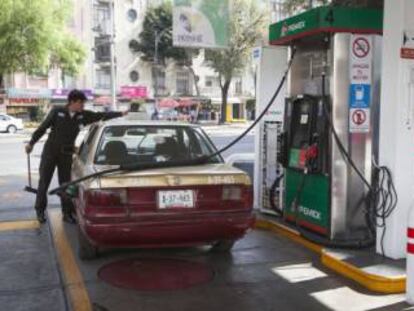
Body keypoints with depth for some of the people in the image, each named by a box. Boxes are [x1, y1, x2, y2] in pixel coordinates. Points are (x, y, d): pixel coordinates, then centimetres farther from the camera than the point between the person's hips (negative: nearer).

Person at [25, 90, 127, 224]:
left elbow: (101, 115, -3)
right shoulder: (57, 112, -11)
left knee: (65, 183, 6)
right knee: (44, 182, 5)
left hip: (66, 154, 2)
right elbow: (43, 127, -5)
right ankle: (40, 211, 19)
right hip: (50, 151, -2)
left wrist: (120, 113, -10)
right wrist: (31, 143, -1)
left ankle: (67, 213, 13)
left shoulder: (83, 115, -3)